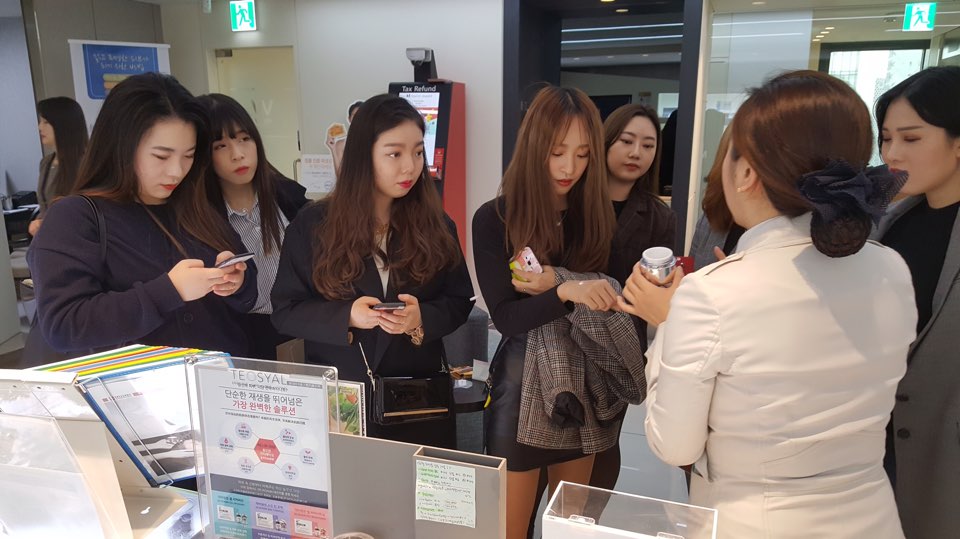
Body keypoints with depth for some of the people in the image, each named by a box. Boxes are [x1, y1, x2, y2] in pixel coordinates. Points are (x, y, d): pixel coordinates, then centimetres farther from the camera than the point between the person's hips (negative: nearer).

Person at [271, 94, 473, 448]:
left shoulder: (436, 225, -1)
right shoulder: (311, 225, -4)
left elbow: (459, 301, 2)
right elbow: (285, 311, -4)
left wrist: (421, 319, -19)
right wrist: (347, 316, -21)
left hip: (420, 396, 2)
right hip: (337, 397, -1)